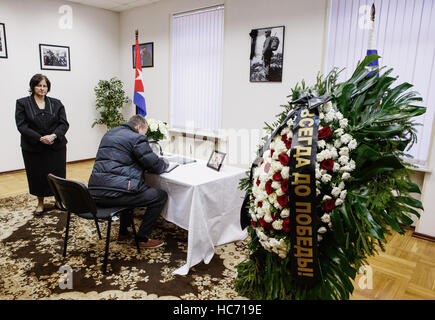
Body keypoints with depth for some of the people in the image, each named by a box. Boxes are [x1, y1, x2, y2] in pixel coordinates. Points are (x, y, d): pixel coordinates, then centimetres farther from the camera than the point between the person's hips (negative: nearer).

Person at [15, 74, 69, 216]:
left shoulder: (56, 103, 6)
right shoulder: (22, 103, 1)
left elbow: (64, 123, -1)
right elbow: (22, 126, -7)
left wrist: (54, 135, -18)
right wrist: (40, 138, -19)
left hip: (56, 147, 1)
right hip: (33, 148, -1)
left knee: (58, 174, 6)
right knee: (37, 176, 9)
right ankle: (40, 203, 26)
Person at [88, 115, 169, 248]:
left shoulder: (109, 134, 22)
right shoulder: (137, 138, -5)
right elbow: (156, 167, -5)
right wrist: (164, 162, 19)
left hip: (95, 192, 9)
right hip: (114, 193, -9)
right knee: (161, 196, 2)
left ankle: (123, 232, 37)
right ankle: (143, 238, 12)